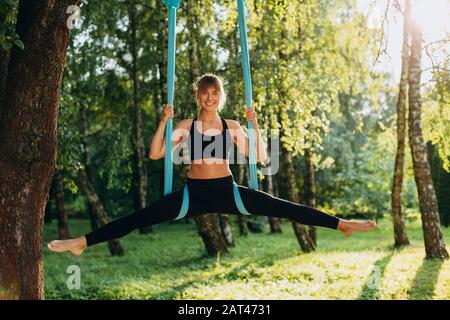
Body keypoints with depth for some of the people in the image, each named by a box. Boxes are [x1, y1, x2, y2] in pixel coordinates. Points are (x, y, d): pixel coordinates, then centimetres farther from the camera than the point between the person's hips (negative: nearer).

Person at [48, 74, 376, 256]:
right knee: (140, 218, -12)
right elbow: (155, 154, -1)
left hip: (227, 192, 0)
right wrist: (164, 122, -8)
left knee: (283, 208, -9)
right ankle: (83, 242, -15)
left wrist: (254, 125, -4)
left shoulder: (232, 126, 6)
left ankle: (342, 224, -6)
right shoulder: (187, 126, 4)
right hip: (194, 193, 0)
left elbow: (260, 157, 4)